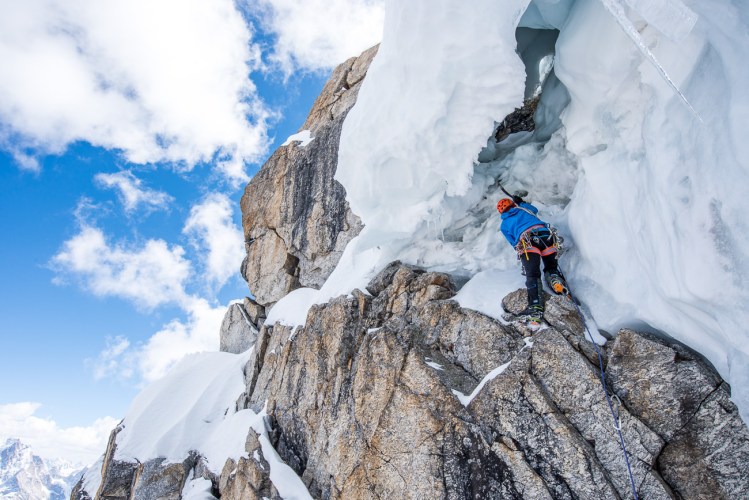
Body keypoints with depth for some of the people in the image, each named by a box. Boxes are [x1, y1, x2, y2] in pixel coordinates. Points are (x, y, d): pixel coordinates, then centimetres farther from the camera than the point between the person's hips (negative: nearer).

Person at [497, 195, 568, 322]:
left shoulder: (504, 225, 25)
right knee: (551, 267, 20)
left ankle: (535, 307, -30)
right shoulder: (522, 209, 31)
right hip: (545, 234, 3)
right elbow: (535, 210, 54)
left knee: (532, 275, -12)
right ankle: (557, 281, -14)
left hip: (526, 241, -3)